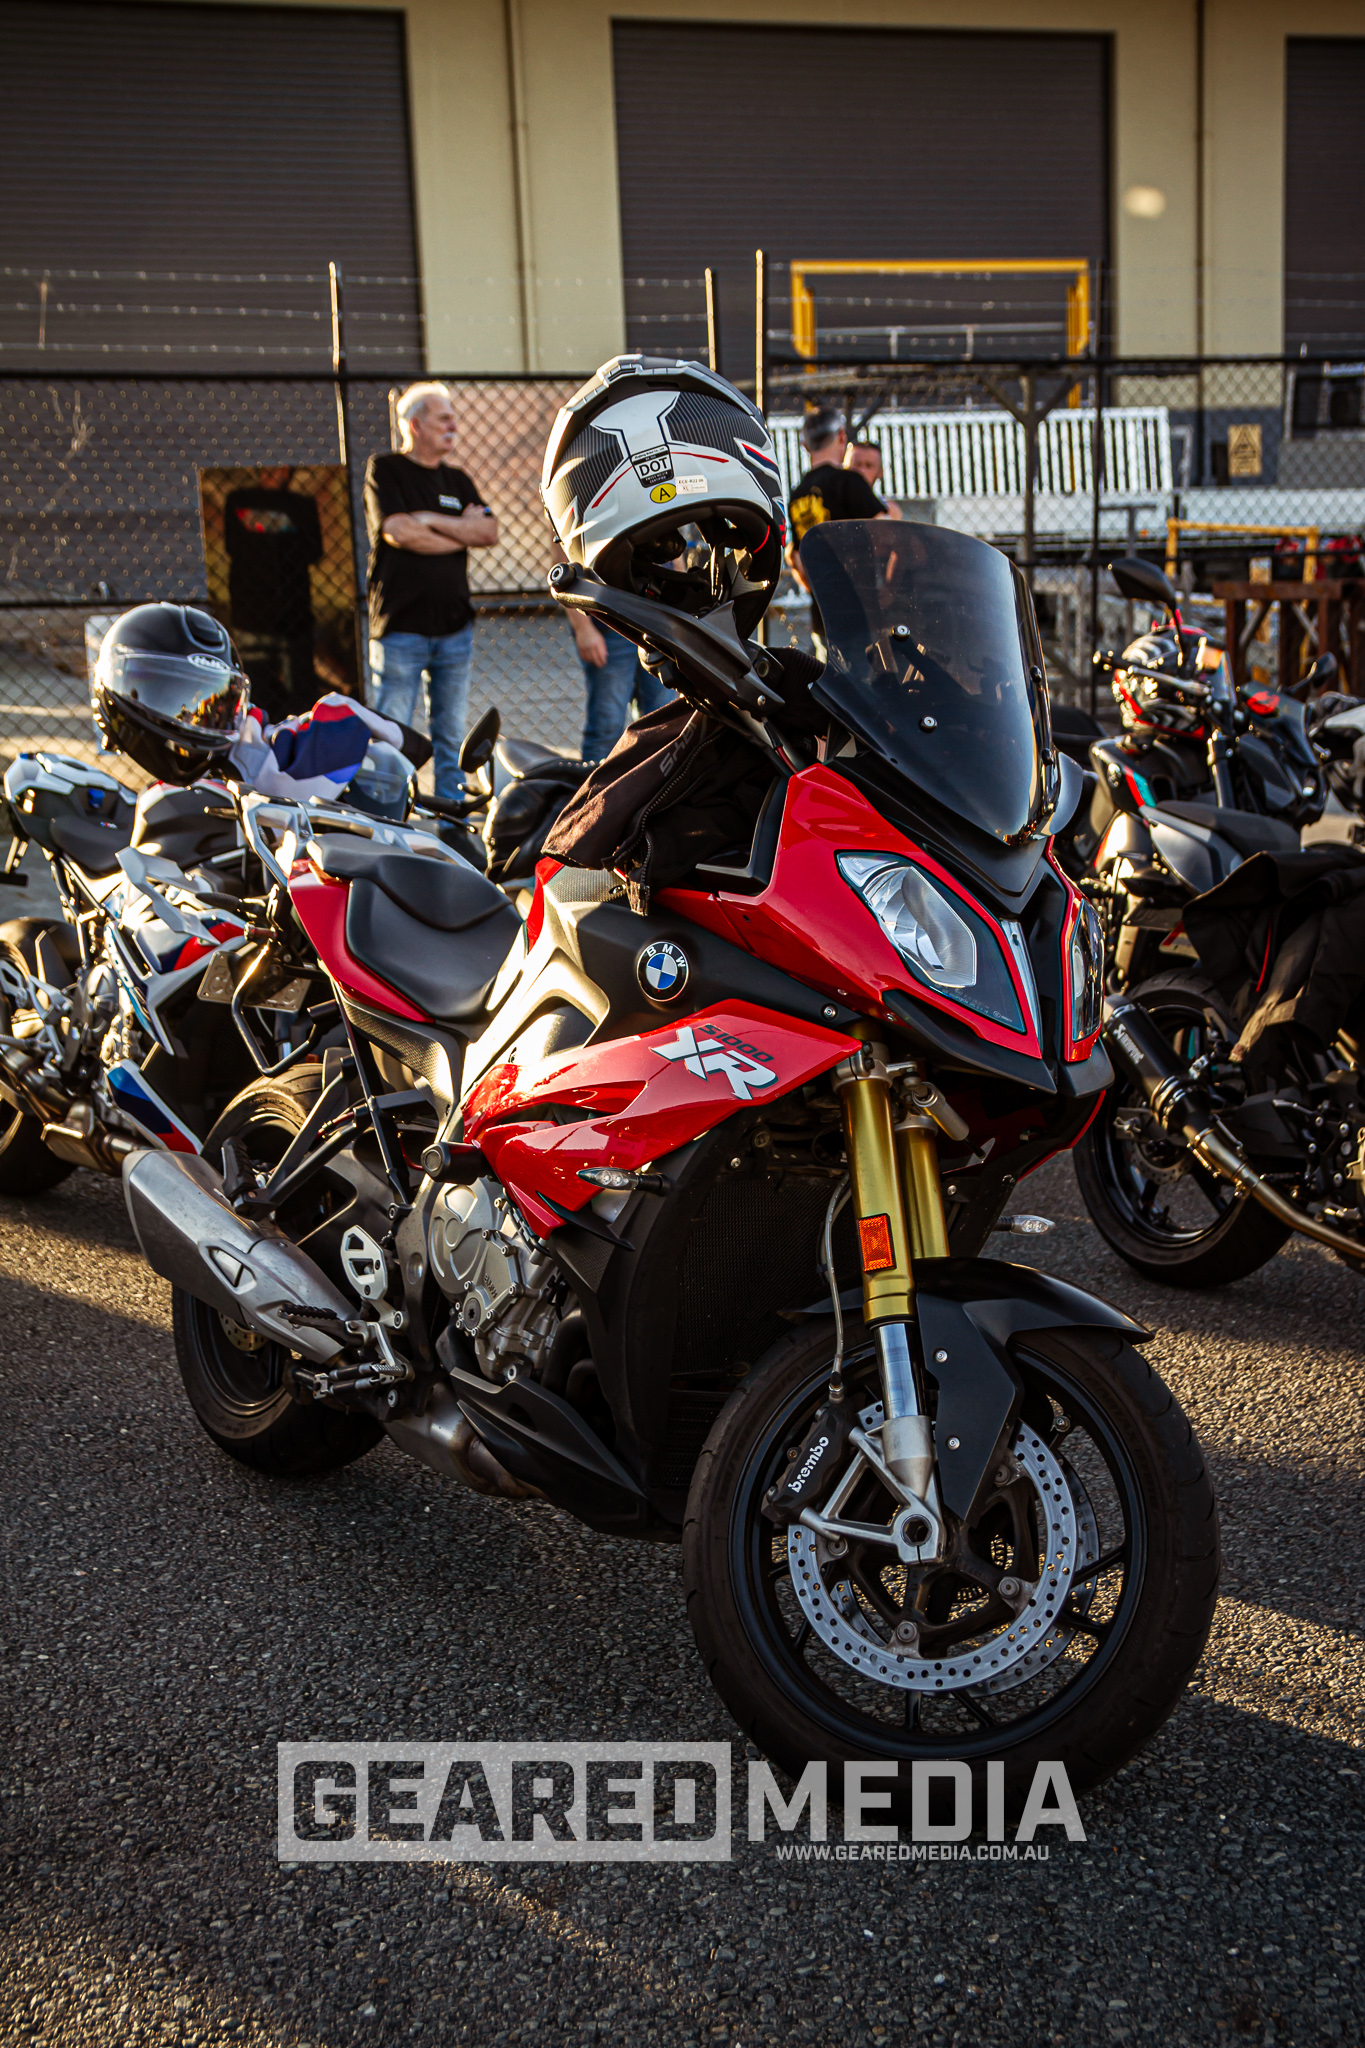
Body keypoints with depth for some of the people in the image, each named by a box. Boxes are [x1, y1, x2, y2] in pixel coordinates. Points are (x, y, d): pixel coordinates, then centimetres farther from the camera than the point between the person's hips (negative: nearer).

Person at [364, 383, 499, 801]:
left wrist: (431, 519, -8)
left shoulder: (459, 480, 17)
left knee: (451, 737, 10)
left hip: (454, 627, 5)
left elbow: (490, 532, 2)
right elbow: (398, 531, -14)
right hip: (400, 629, -5)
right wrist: (462, 531, -2)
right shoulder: (384, 470, 1)